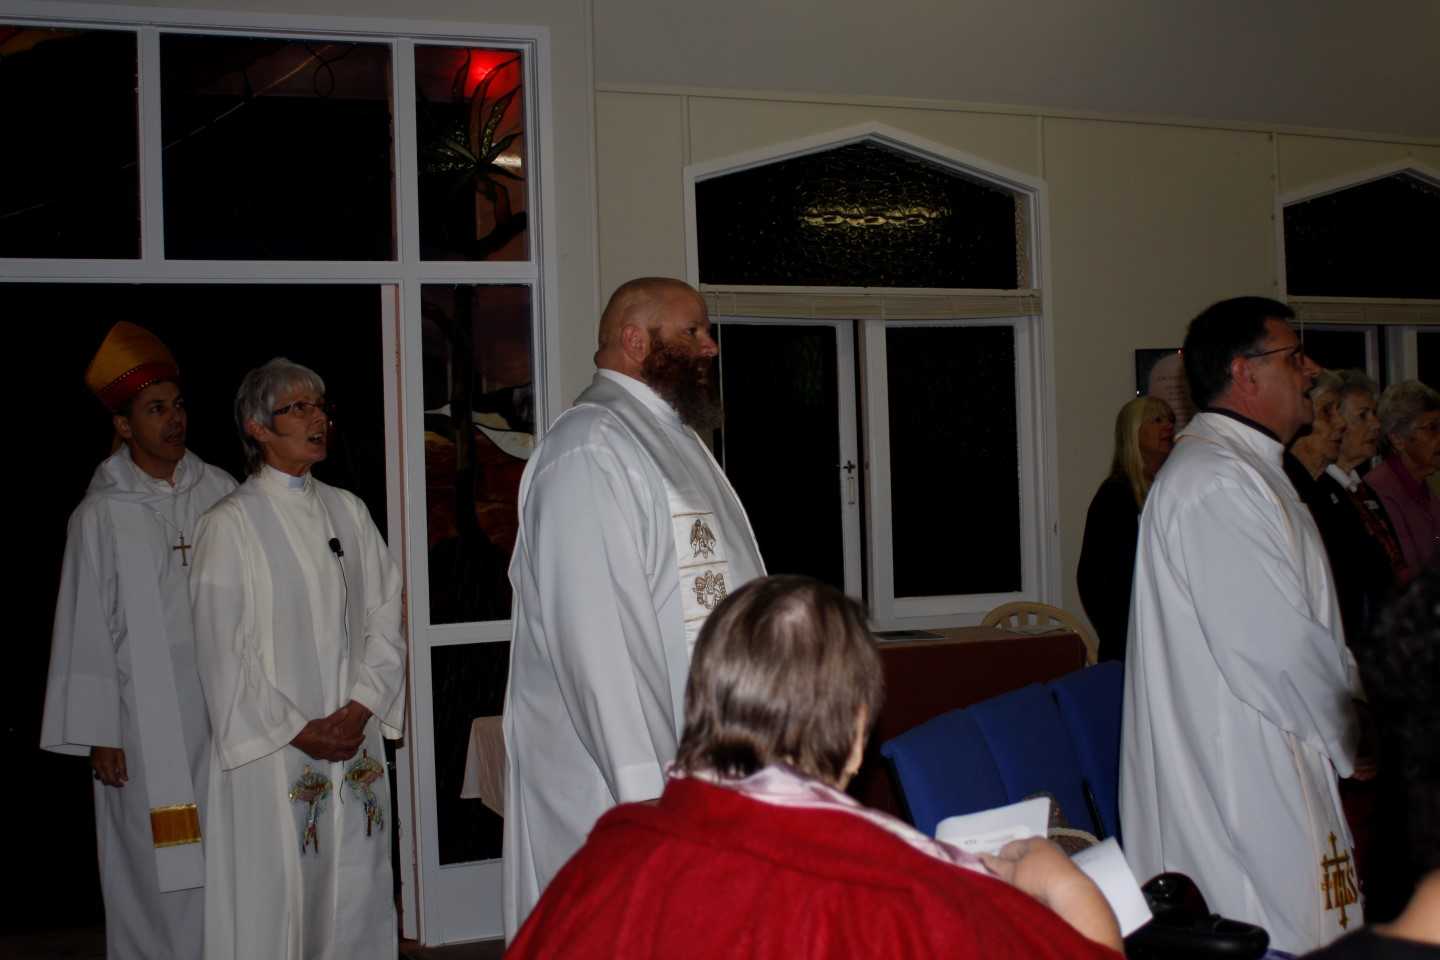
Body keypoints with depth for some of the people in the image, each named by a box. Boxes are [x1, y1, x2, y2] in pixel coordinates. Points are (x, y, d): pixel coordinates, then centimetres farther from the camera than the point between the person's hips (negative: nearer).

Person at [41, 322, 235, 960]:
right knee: (160, 867, 2)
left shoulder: (219, 492, 3)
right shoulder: (101, 514, -4)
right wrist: (97, 734, -3)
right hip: (146, 717, -2)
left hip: (225, 703, 3)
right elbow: (86, 627, -2)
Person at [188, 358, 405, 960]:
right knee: (276, 894, -1)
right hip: (271, 750, -4)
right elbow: (222, 650, -8)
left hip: (354, 744, 4)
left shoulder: (348, 512, 9)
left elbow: (385, 617, 7)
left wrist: (359, 709, -6)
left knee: (354, 890, 8)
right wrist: (298, 731, -10)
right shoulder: (230, 525, -6)